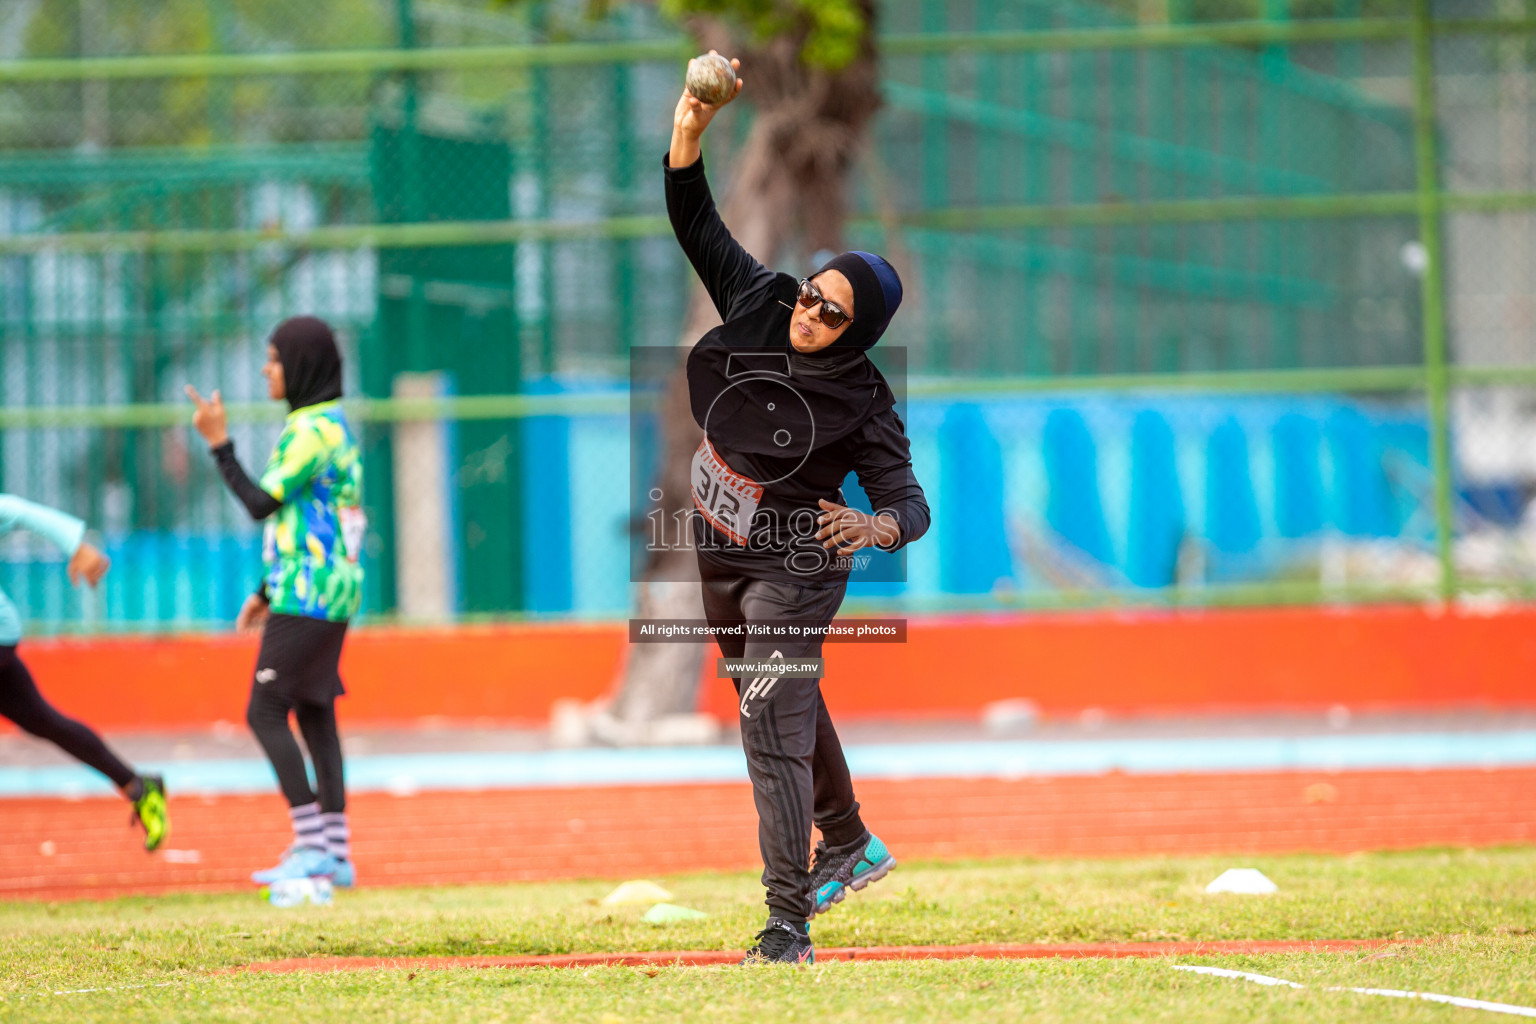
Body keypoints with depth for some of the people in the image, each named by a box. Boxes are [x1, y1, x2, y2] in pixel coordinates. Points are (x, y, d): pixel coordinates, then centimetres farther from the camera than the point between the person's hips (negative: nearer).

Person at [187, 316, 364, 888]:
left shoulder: (314, 430, -15)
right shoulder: (332, 425, 16)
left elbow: (262, 504, -17)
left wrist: (219, 444, -14)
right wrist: (268, 592, 24)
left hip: (309, 597, -10)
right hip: (324, 594, 10)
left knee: (266, 712, -8)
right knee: (313, 714, 11)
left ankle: (311, 844, -10)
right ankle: (336, 851, 11)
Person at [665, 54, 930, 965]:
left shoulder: (864, 404, -25)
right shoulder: (758, 303, -11)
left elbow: (911, 503, -27)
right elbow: (696, 222, -8)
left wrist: (875, 528, -51)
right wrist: (689, 133, -24)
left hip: (793, 570, -7)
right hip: (720, 555, 7)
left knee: (774, 730, -15)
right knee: (785, 702, 25)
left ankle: (789, 926, -15)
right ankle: (850, 845, 47)